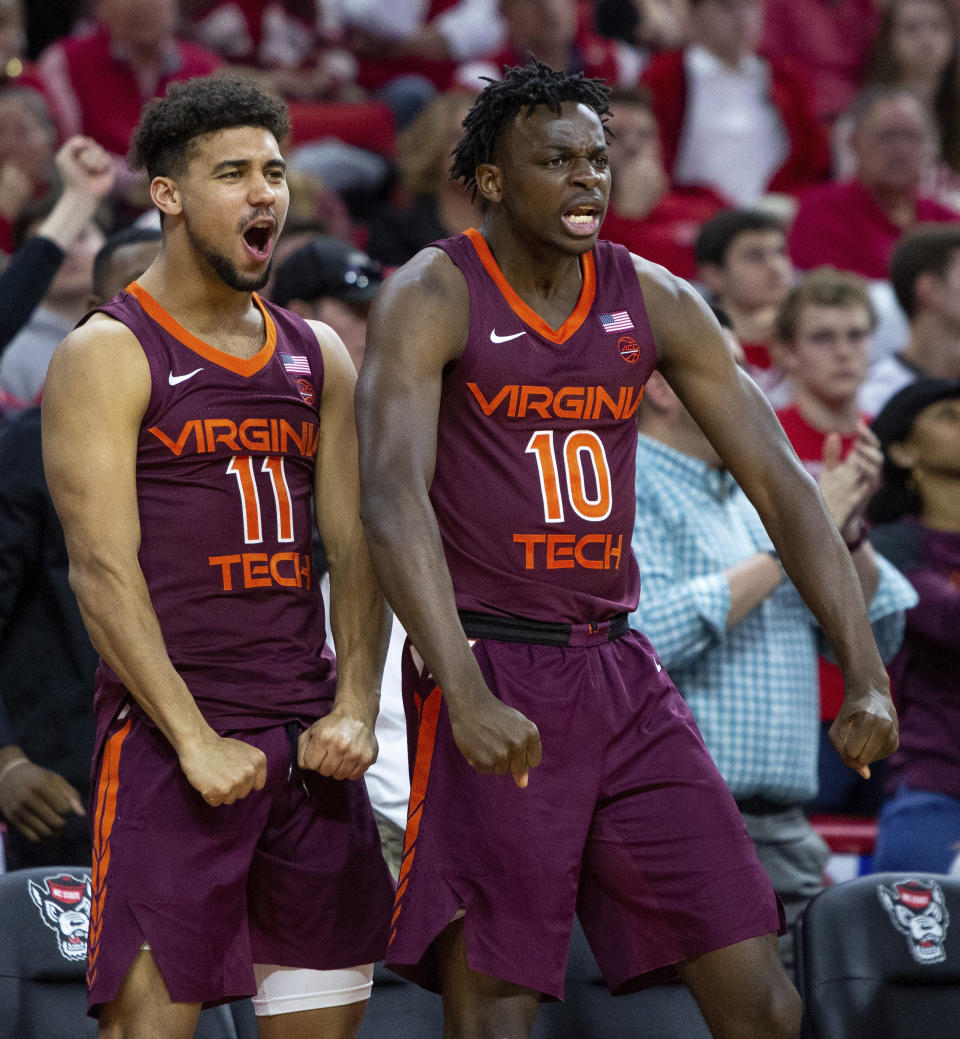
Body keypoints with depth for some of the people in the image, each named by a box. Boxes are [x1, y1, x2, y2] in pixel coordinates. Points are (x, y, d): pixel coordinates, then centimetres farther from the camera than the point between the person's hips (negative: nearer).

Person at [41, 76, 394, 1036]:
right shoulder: (107, 355, -3)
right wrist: (194, 740, -18)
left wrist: (354, 710, -3)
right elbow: (102, 569, -11)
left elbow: (355, 548, 13)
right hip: (169, 733, -6)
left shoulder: (318, 357, 16)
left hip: (310, 739, 6)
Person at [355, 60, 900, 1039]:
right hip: (491, 669, -5)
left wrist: (865, 676, -5)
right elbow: (391, 499, -23)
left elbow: (781, 485, 6)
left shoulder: (653, 302, 7)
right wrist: (466, 697, -36)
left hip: (621, 671, 5)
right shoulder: (432, 296, -9)